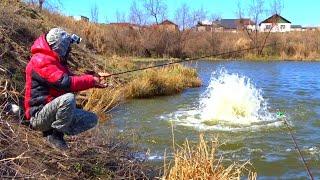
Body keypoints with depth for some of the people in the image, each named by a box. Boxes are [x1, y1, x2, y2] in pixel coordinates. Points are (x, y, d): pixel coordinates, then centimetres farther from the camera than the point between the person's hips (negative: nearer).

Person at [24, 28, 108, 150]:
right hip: (39, 115, -10)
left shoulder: (57, 61, 15)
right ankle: (55, 135, -15)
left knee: (92, 119, 5)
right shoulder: (41, 60, -18)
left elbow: (71, 78, 14)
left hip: (54, 110, 10)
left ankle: (54, 131, 3)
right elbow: (64, 82, -28)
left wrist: (92, 81, -3)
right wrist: (91, 80, -21)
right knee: (68, 98, -36)